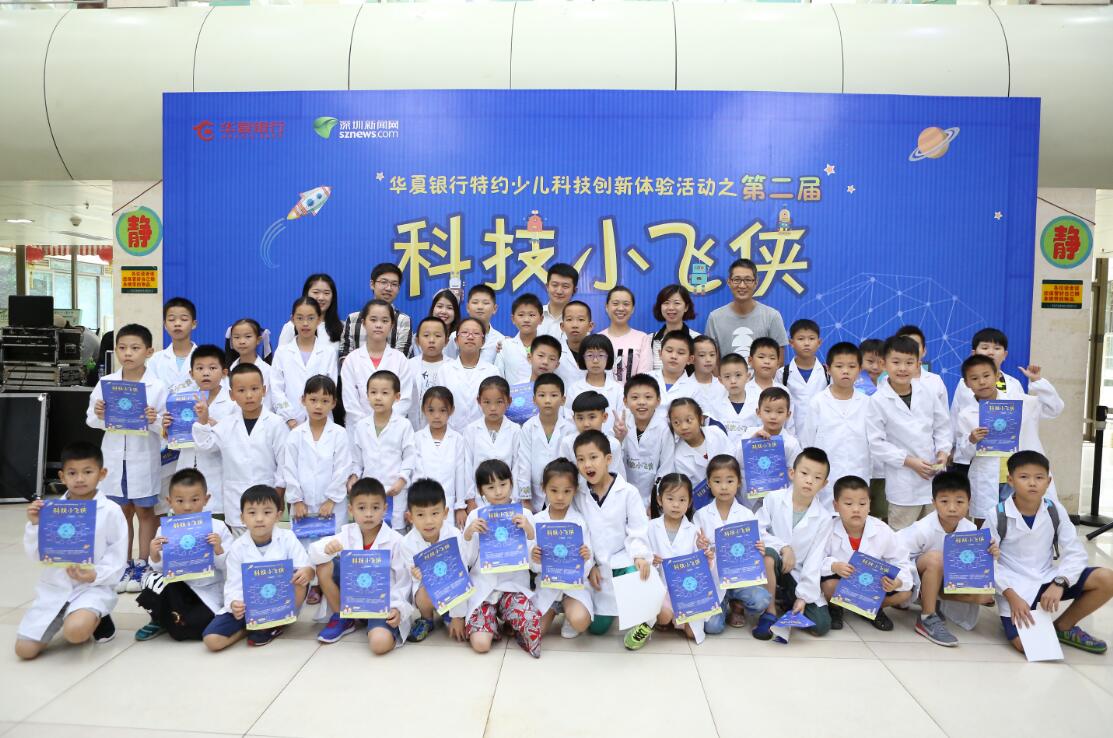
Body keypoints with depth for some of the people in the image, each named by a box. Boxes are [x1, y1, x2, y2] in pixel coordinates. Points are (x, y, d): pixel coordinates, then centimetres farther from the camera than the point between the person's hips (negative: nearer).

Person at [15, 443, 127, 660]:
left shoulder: (111, 511, -8)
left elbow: (117, 559, -6)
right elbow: (36, 555, 4)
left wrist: (94, 575, -23)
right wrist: (34, 524, -10)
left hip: (93, 587, -4)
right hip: (54, 587, 5)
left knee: (75, 632, -33)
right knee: (25, 649, -5)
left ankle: (98, 619, 4)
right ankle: (61, 619, 24)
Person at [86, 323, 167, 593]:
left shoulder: (158, 386, -9)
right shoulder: (105, 383, 0)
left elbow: (166, 426, -9)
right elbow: (91, 420, 5)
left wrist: (154, 421, -30)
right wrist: (98, 415, -16)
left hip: (143, 459, -3)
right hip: (114, 457, 3)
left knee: (144, 511, 10)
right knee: (121, 512, 15)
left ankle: (142, 566, 21)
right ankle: (124, 565, 27)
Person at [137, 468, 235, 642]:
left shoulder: (217, 528, -8)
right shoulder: (164, 530, -2)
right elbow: (161, 569, 1)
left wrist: (218, 549, -24)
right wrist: (154, 556, -19)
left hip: (208, 592, -2)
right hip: (176, 586, 2)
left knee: (182, 629, -24)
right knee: (153, 580, -28)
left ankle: (167, 621, 15)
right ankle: (161, 620, 2)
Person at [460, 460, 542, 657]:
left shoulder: (523, 515, 1)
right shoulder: (476, 516, 3)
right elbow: (467, 560, 3)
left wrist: (529, 530, -17)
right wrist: (468, 534, -13)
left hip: (514, 585, 0)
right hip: (483, 587, 0)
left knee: (531, 622, -28)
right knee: (480, 644, -19)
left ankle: (507, 620, 4)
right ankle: (498, 621, 12)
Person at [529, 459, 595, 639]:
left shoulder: (580, 521, -8)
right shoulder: (536, 520, -4)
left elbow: (587, 566, -6)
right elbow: (533, 565, 0)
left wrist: (586, 558, -29)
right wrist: (533, 558, -23)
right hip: (547, 583, 2)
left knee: (580, 622, -28)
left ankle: (568, 608, 9)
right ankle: (555, 609, 21)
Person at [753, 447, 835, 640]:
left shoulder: (824, 518, -5)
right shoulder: (774, 499, -9)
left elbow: (815, 560, -8)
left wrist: (803, 596, -13)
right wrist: (783, 547, -24)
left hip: (798, 575, 2)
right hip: (773, 566, -2)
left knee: (821, 626, -13)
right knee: (768, 554, -38)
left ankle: (788, 601, 18)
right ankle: (770, 612, -17)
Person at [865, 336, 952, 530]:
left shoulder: (928, 394, 0)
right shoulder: (878, 401, -12)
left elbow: (943, 426, 12)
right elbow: (876, 443, -12)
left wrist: (943, 451, -4)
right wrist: (908, 460, -16)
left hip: (934, 477, 4)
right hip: (903, 483, -4)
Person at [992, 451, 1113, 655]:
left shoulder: (1056, 511, -3)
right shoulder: (997, 516, -14)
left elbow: (1075, 553, -5)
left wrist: (1059, 583, -20)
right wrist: (1011, 596, -20)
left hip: (1047, 579, 5)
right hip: (1014, 587, -4)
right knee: (1026, 645, -23)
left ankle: (1063, 627, 3)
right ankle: (1014, 618, 14)